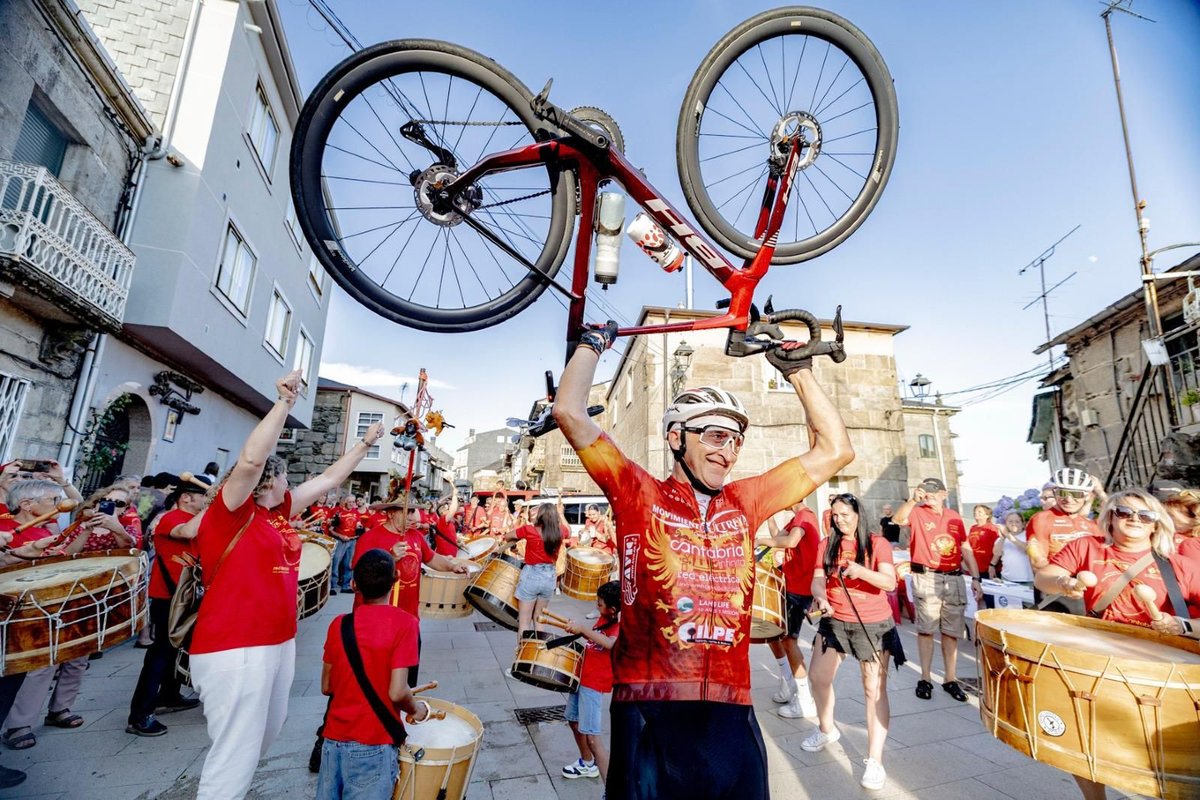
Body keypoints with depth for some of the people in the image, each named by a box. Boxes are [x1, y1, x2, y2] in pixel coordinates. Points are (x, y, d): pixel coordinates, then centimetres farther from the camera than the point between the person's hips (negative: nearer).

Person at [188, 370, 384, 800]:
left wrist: (365, 443, 22)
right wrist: (284, 402, -30)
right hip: (234, 650, -9)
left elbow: (328, 479, 18)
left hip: (278, 643, 9)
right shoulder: (230, 513, -12)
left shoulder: (278, 512, 9)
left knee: (263, 737, 23)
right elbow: (250, 460, -31)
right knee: (236, 757, -2)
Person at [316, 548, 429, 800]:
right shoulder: (404, 622, -16)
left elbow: (326, 687, 7)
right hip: (373, 744, -4)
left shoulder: (339, 623, -2)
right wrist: (417, 709, 0)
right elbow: (397, 693, -20)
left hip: (334, 738, 5)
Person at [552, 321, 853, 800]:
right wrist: (593, 343, 2)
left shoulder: (745, 503, 6)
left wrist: (798, 370, 10)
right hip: (648, 712, -3)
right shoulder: (639, 495, -4)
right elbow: (570, 413, -11)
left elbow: (835, 450, 10)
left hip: (731, 713, 4)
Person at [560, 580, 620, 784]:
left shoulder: (621, 626, -22)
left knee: (592, 737, -11)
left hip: (595, 683, -9)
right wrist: (578, 628, 1)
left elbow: (610, 644, -42)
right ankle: (587, 764, 46)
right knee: (574, 722, 24)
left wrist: (583, 629, -42)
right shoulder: (604, 618, 4)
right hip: (581, 675, 10)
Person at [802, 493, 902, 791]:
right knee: (818, 678, 12)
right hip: (834, 622, 5)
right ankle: (826, 729, 37)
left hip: (873, 624, -4)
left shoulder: (877, 543, -8)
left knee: (874, 690, -1)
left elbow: (890, 582, -18)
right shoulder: (828, 545, 2)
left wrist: (861, 571, -37)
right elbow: (818, 579, -4)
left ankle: (875, 761, 9)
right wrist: (821, 598, -26)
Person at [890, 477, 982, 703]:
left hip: (954, 579, 4)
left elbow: (966, 549, 14)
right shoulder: (917, 513, -1)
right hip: (926, 578, -3)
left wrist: (975, 578, 9)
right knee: (926, 629, 2)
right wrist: (913, 499, -32)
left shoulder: (954, 517, 11)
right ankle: (925, 679, 10)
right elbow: (898, 519, -23)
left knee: (952, 631, 9)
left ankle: (950, 679, 20)